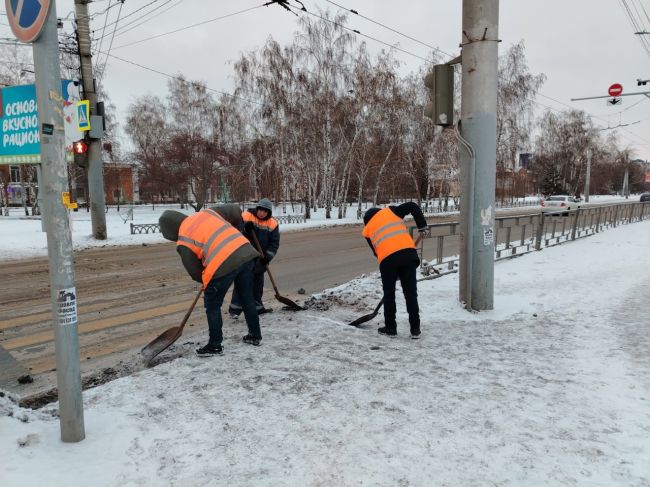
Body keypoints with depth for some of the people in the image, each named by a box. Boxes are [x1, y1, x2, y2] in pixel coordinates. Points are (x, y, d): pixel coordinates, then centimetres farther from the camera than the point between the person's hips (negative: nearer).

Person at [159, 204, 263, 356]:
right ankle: (255, 335, 35)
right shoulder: (206, 212, 17)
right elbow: (235, 211, 18)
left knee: (212, 305, 14)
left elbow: (195, 272, 8)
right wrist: (231, 233, 33)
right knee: (247, 298, 22)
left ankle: (215, 345, 21)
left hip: (223, 264, -6)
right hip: (245, 252, 7)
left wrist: (207, 281, 29)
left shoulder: (183, 242, 6)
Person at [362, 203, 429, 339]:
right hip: (408, 252, 1)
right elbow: (412, 206, 12)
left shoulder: (367, 230, 23)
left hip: (387, 258, -1)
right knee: (411, 293, 10)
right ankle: (415, 328, 13)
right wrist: (422, 226, 18)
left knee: (389, 294, 15)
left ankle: (390, 327, 21)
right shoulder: (390, 211, 23)